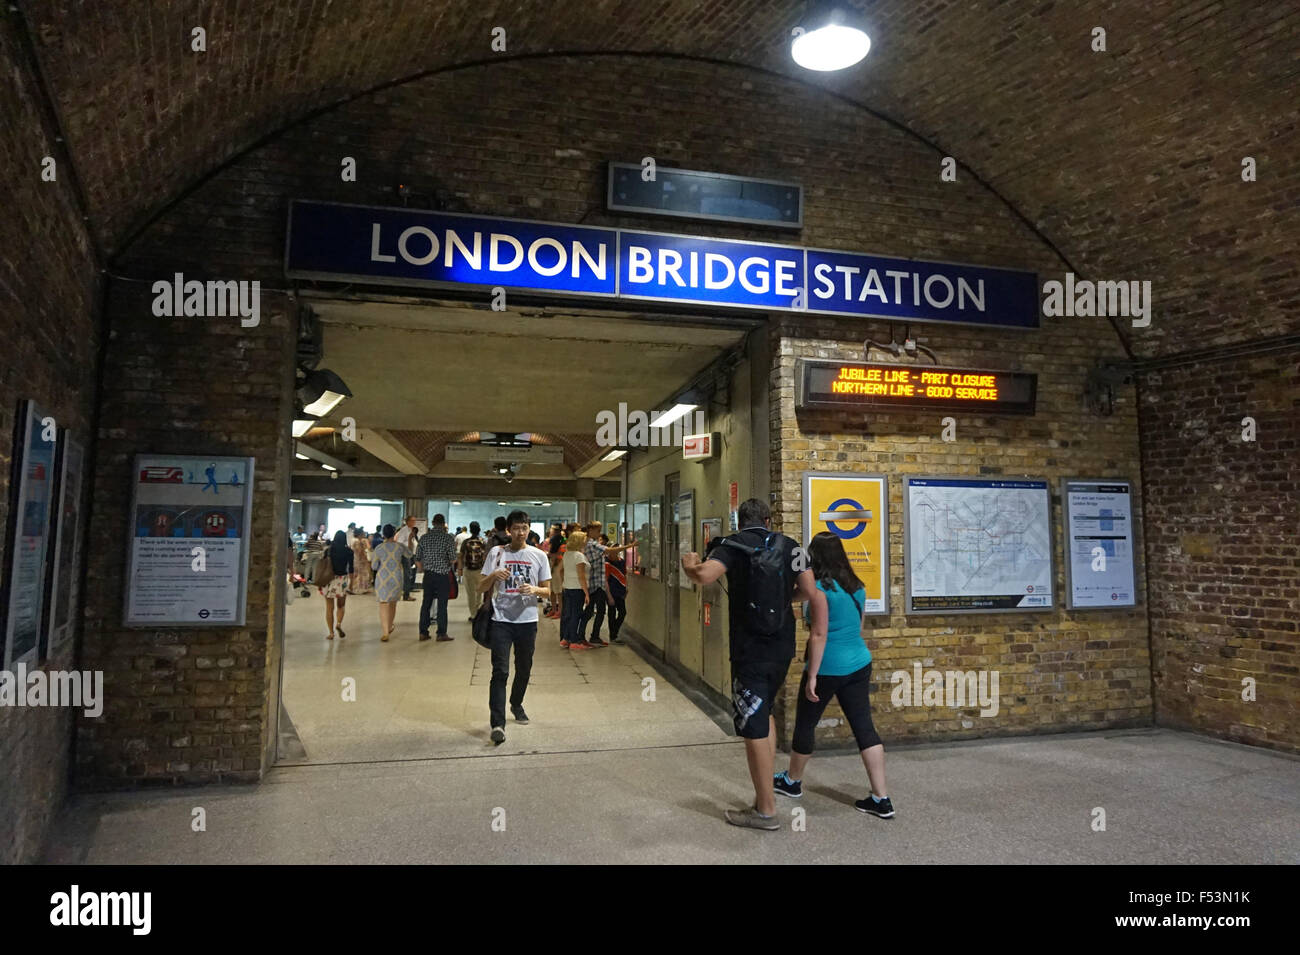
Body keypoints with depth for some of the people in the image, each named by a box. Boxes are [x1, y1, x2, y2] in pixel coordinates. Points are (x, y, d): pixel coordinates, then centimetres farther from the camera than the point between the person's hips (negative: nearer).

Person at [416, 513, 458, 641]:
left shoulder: (424, 537, 3)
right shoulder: (448, 538, -8)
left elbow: (417, 559, 5)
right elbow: (452, 559, -11)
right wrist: (452, 562, 11)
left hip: (428, 575, 4)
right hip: (443, 575, -4)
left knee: (426, 603, 11)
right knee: (442, 605, 2)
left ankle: (423, 632, 15)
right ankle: (441, 634, 5)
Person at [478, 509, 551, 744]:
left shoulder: (539, 556, 4)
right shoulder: (496, 553, 2)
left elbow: (547, 591, 8)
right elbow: (481, 587, 5)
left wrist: (535, 590, -14)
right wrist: (494, 575, -16)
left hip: (527, 620, 2)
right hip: (501, 620, -2)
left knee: (524, 670, 15)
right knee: (500, 671, -9)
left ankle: (516, 704, 41)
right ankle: (497, 723, -9)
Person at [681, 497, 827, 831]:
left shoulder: (732, 545, -7)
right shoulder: (789, 546, 6)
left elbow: (704, 575, -25)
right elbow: (814, 595, 1)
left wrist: (689, 563, -4)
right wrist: (819, 633, 10)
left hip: (750, 651, -6)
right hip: (782, 649, 6)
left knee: (754, 729, 3)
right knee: (764, 713, 25)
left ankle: (766, 810, 12)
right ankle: (766, 790, 29)